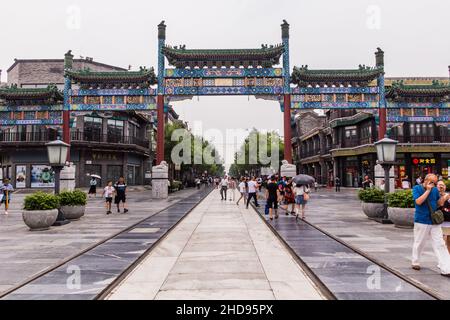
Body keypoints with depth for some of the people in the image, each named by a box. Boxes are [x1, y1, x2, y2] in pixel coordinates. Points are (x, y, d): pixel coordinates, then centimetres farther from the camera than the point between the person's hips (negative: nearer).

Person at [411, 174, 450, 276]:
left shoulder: (435, 190, 6)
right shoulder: (416, 188, -5)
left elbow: (440, 203, 12)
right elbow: (418, 201, -19)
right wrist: (428, 190, -17)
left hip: (435, 222, 3)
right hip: (421, 222, -3)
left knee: (440, 245, -2)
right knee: (419, 244, 10)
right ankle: (415, 263, 29)